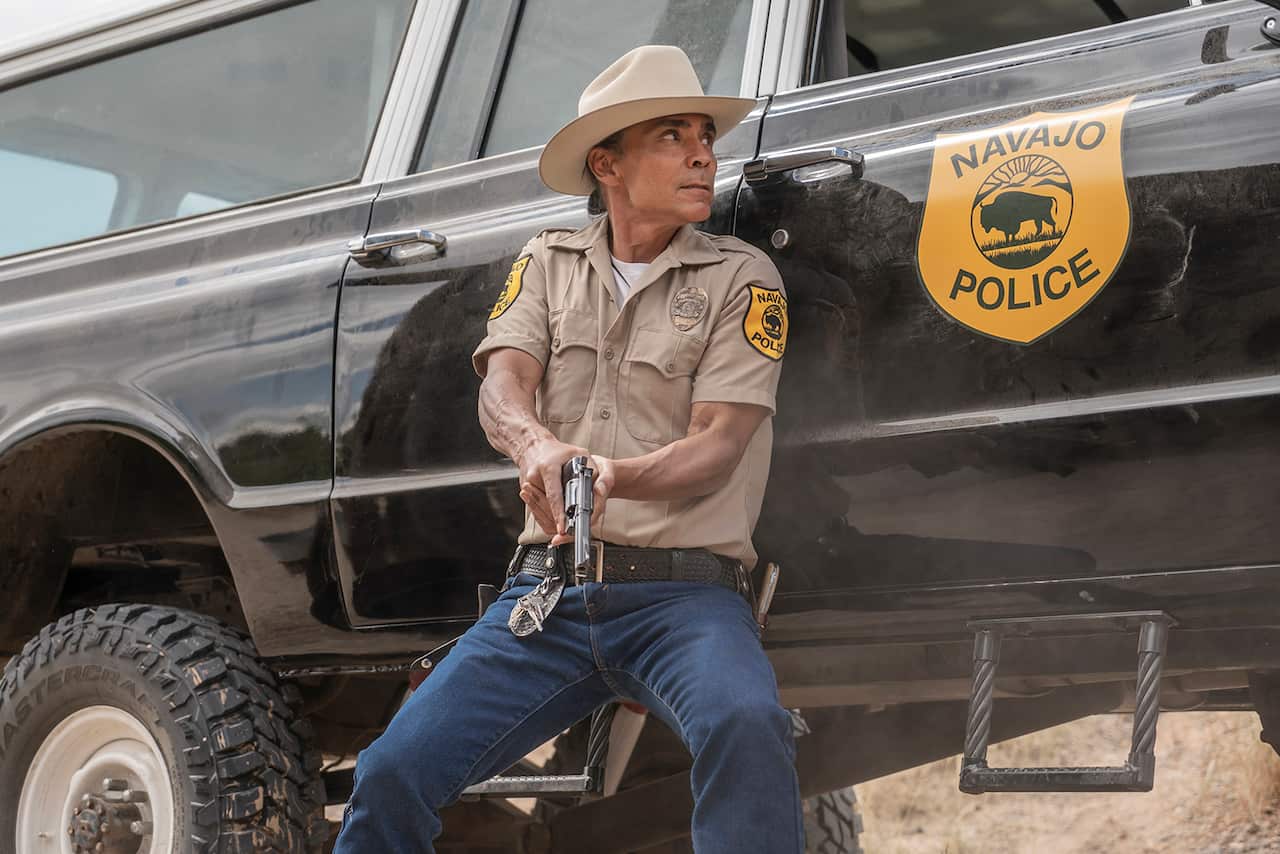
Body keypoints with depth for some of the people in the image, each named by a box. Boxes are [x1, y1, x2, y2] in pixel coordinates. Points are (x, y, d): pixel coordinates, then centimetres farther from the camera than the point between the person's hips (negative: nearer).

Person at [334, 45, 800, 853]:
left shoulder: (741, 278, 5)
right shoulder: (549, 264, 14)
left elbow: (718, 446, -6)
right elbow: (501, 389, -2)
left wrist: (614, 476, -27)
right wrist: (539, 448, -27)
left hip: (685, 589, -2)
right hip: (549, 589, 3)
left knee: (746, 727, -35)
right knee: (392, 773, -13)